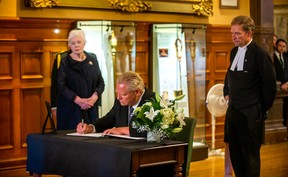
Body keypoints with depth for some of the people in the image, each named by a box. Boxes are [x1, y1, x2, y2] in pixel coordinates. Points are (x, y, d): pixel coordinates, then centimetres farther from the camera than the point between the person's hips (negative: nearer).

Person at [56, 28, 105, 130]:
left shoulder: (92, 59, 11)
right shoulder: (64, 62, 1)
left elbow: (101, 82, 10)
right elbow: (61, 86, -7)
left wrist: (94, 97, -9)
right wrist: (78, 100, -16)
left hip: (91, 108, 3)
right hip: (70, 109, -3)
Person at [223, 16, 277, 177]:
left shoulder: (260, 53, -14)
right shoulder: (234, 51, 9)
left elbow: (270, 85, -10)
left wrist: (263, 108, -5)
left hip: (250, 115, -7)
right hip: (233, 111, 7)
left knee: (250, 156, 4)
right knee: (235, 154, 13)